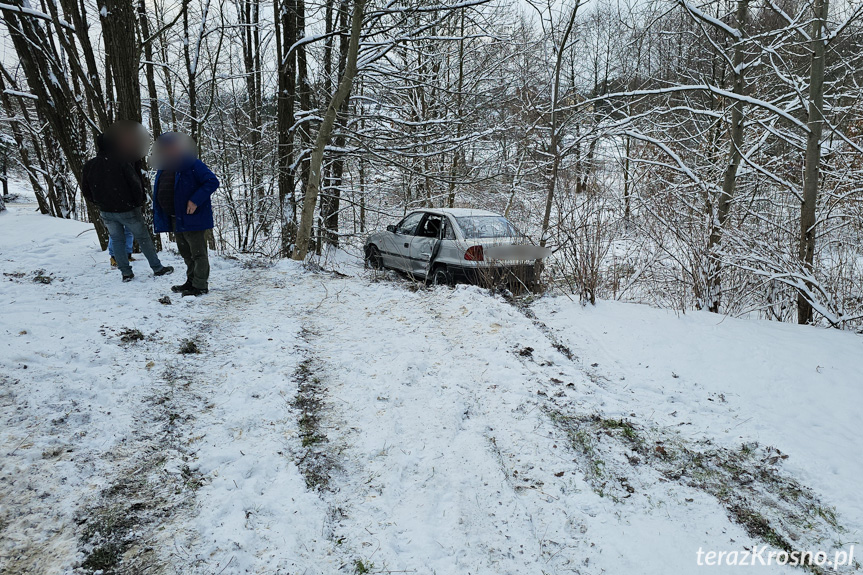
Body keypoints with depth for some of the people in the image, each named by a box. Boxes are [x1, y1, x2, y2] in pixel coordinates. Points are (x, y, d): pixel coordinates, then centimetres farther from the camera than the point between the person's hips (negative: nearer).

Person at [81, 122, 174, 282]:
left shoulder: (89, 166, 0)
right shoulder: (122, 161, -17)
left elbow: (86, 191, 7)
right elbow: (135, 184, -15)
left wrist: (100, 203, 20)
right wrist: (138, 202, 0)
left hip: (106, 212, 4)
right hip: (127, 209, -4)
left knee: (117, 240, 14)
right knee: (143, 238, 7)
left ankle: (125, 272, 13)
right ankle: (157, 268, 13)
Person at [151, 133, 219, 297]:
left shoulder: (192, 164, -14)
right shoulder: (163, 168, 13)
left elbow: (212, 182, -20)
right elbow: (160, 194, 23)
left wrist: (195, 201, -25)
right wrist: (161, 218, 12)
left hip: (192, 218, -9)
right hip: (175, 220, 9)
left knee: (198, 253, -1)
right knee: (185, 252, 18)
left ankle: (200, 285, 5)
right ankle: (191, 282, 29)